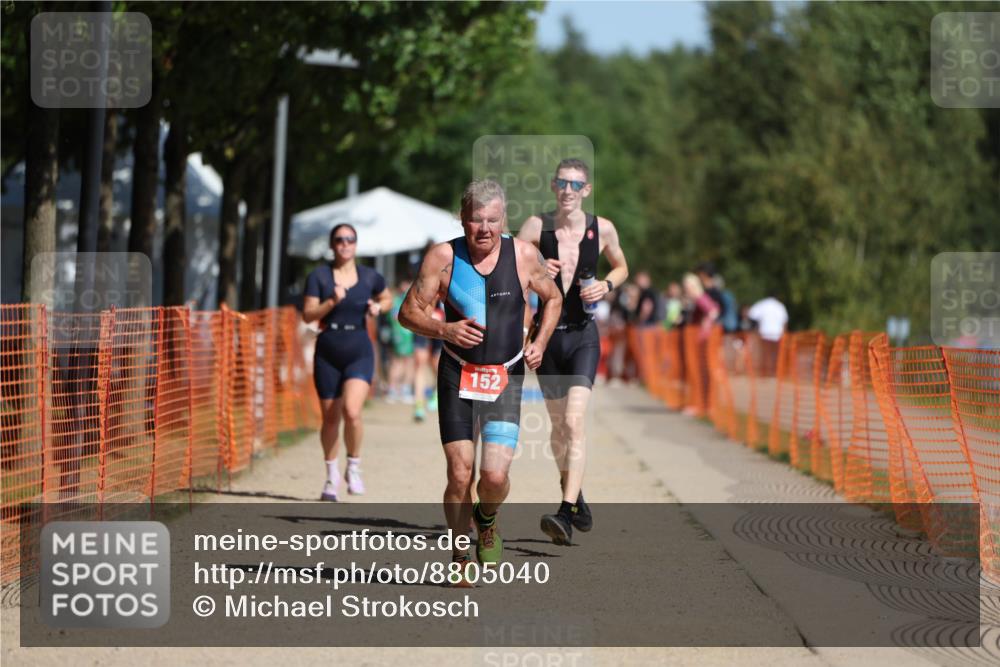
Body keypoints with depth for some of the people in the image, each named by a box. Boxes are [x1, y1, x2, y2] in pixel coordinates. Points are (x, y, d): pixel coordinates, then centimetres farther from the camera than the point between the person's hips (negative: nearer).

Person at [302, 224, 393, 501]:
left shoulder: (369, 277, 2)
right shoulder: (319, 276, -2)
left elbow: (387, 297, 22)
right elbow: (308, 314, -6)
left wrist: (378, 307, 0)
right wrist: (332, 302, -21)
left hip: (359, 353, -1)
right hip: (328, 353, 1)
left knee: (352, 411, -20)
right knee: (330, 417, 7)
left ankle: (354, 467, 3)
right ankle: (331, 476, 25)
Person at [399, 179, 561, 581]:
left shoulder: (524, 256, -3)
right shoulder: (443, 257, -6)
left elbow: (553, 298, 15)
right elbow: (409, 312, -2)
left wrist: (540, 342, 1)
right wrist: (445, 330, -20)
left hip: (506, 378, 0)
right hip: (457, 376, 0)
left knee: (495, 475, -13)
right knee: (460, 476, -7)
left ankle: (486, 519, 23)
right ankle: (461, 556, 15)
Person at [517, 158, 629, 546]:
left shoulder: (602, 229, -1)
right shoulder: (536, 227, -2)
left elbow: (621, 267, 16)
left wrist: (606, 285, -5)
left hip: (583, 336, -2)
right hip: (547, 335, 2)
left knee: (574, 421, -18)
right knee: (558, 425, 13)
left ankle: (566, 514, -23)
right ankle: (574, 496, 35)